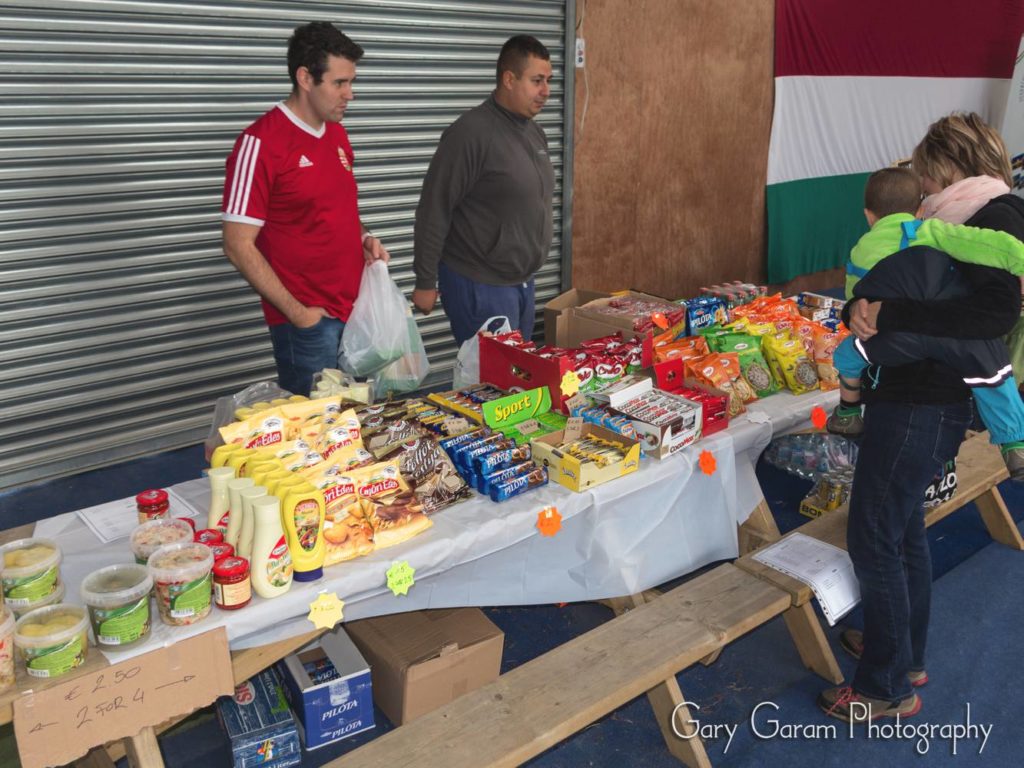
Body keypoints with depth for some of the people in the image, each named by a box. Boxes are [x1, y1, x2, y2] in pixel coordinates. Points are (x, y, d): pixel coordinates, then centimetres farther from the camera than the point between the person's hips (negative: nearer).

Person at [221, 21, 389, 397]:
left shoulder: (337, 134, 9)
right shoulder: (261, 142, -15)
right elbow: (238, 246, -15)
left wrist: (364, 237, 3)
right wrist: (295, 311, -16)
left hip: (356, 308, 7)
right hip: (308, 321, -7)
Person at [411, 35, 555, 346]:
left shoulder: (534, 132, 10)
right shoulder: (472, 133, -16)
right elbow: (434, 211, -16)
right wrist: (425, 282, -13)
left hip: (523, 281, 8)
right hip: (479, 285, -8)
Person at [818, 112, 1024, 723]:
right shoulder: (952, 221, 14)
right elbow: (889, 289, 13)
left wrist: (888, 316, -28)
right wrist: (859, 311, -7)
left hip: (923, 407, -10)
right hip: (904, 394, 10)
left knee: (875, 540, -1)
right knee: (904, 528, 21)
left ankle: (888, 688, 15)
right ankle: (906, 654, 40)